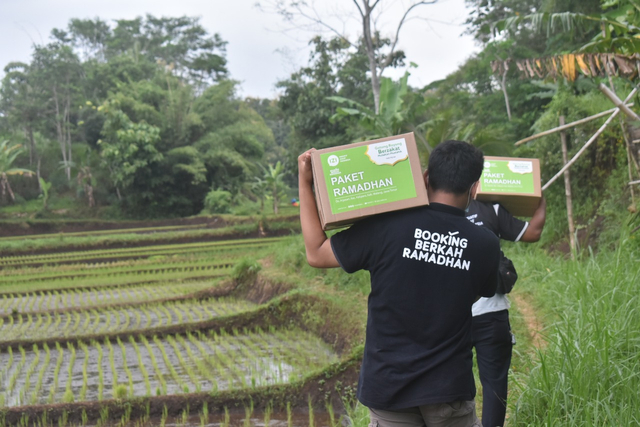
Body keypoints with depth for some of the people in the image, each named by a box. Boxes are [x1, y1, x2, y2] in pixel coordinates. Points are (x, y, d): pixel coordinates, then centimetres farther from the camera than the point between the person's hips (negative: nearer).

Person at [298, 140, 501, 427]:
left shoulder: (386, 227, -13)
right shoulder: (486, 245, -6)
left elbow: (316, 254, -2)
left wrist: (304, 182, 5)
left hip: (388, 385, -1)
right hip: (449, 387, 1)